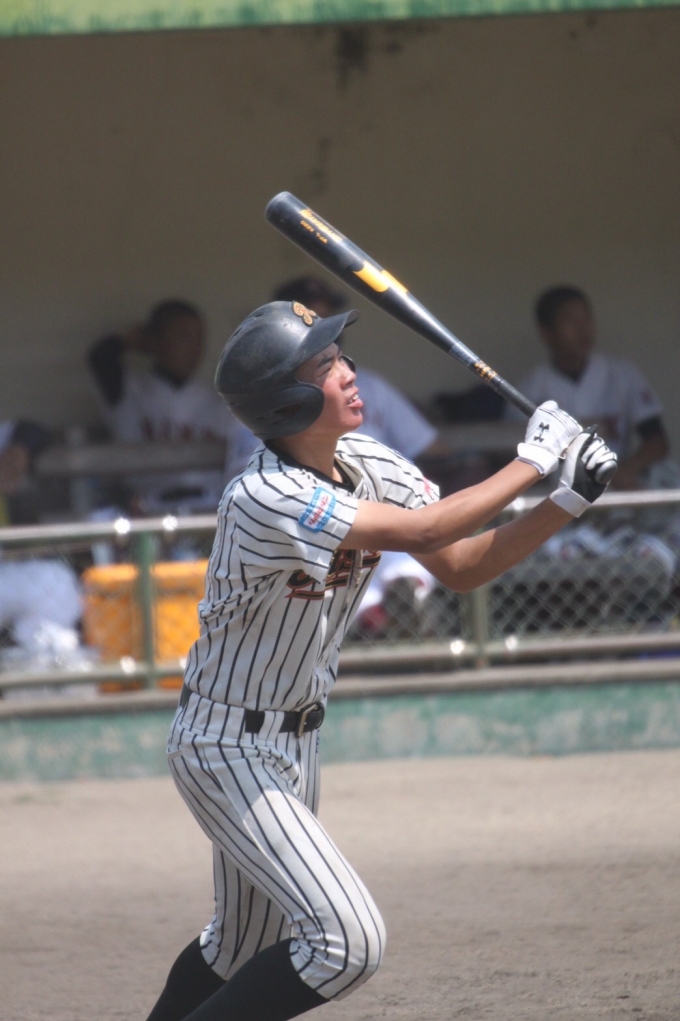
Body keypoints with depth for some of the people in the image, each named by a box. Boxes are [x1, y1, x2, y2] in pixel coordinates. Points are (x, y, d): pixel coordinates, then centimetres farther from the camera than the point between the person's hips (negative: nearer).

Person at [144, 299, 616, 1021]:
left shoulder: (370, 466, -2)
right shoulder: (266, 498, -29)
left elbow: (463, 567, 0)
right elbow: (420, 533, -31)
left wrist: (568, 501, -14)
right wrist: (531, 463, -22)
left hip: (294, 740, 9)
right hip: (228, 748, -9)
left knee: (242, 947, 20)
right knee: (346, 941, -18)